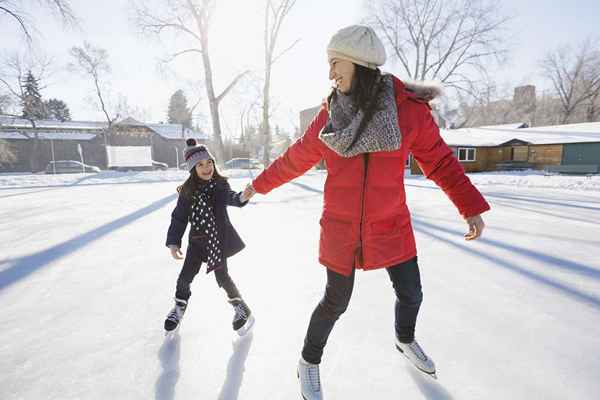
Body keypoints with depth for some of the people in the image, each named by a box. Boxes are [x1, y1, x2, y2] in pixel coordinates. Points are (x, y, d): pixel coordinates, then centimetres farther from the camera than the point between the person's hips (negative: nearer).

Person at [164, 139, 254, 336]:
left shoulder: (221, 184, -9)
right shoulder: (187, 191, -7)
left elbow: (230, 198, -28)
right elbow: (179, 217, -2)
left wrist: (242, 197, -51)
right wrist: (173, 242, -7)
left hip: (219, 238, -2)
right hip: (197, 240, 3)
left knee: (222, 276, 1)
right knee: (185, 276, 8)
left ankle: (240, 307, 24)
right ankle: (179, 307, 39)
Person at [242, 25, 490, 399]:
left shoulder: (410, 108, -7)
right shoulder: (330, 114, -5)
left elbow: (439, 160, 0)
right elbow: (297, 158, 6)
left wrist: (471, 207, -5)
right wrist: (259, 184, 16)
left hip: (390, 226, 2)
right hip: (340, 228, -1)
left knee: (411, 294, 16)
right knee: (336, 302, 8)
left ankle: (405, 340, 51)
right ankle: (309, 362, 36)